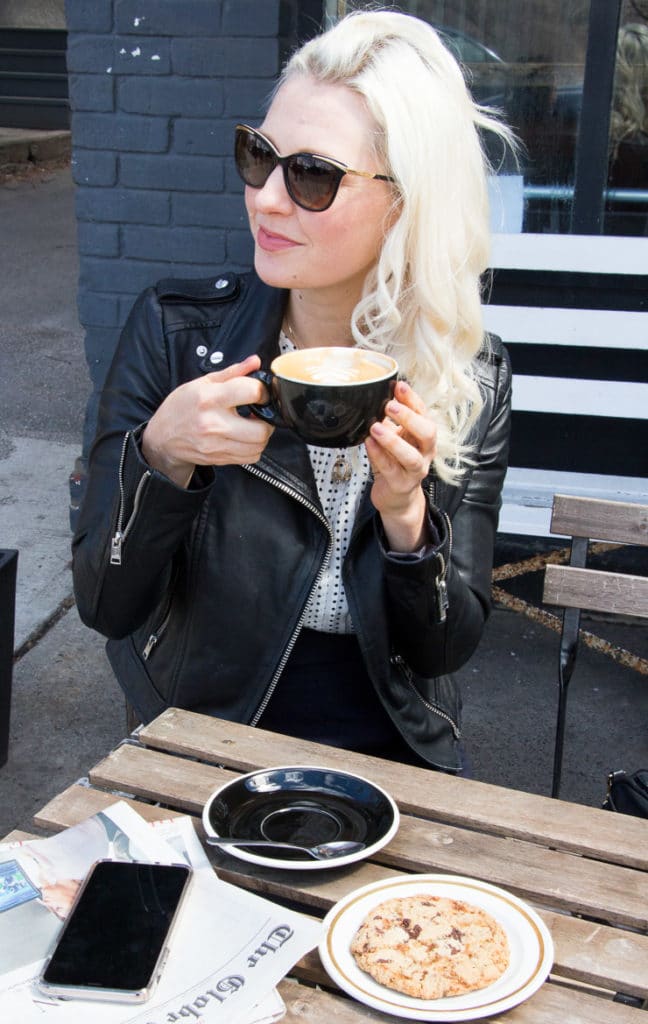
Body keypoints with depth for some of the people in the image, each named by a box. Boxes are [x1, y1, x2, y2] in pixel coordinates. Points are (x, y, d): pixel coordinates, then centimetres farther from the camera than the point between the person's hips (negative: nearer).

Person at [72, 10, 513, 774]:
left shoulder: (470, 380, -7)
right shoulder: (174, 331, -9)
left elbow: (445, 647, -3)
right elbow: (106, 605, -7)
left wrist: (405, 514, -21)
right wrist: (160, 456, -24)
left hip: (392, 760, 2)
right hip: (205, 759, -1)